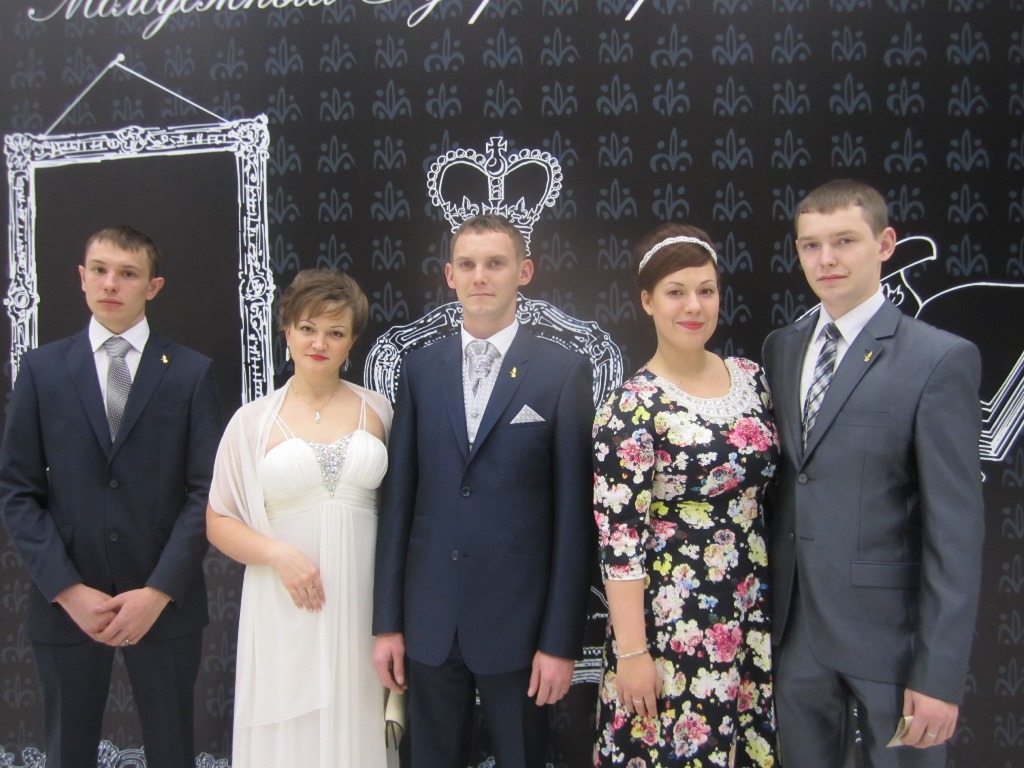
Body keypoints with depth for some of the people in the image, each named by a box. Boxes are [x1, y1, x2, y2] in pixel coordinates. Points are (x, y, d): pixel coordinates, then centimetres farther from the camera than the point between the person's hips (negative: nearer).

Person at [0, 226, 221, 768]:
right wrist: (68, 590, -8)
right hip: (64, 603, 1)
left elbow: (206, 490, -4)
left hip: (166, 602, -1)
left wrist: (159, 592, -11)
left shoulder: (191, 372, 0)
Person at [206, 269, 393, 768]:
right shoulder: (254, 420, 2)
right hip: (287, 609, -1)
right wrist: (277, 553, -14)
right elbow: (217, 521, 4)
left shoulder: (377, 410, 5)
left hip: (363, 603, 1)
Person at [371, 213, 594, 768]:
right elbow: (397, 497, 4)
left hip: (517, 619, -2)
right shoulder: (419, 370, 4)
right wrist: (387, 621, 3)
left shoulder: (564, 373, -5)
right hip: (429, 619, 3)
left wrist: (561, 640, -7)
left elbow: (574, 513, -6)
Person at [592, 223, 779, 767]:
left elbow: (771, 491, 12)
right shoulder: (631, 406, -14)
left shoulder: (751, 378, 3)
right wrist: (632, 653, -15)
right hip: (672, 623, -5)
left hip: (754, 615, 6)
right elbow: (619, 539, -15)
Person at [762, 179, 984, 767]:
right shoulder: (780, 349, 7)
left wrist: (941, 674, -14)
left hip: (889, 628, -4)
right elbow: (777, 484, 9)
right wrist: (762, 604, 6)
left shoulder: (941, 360, -9)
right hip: (792, 626, 5)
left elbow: (956, 527, -12)